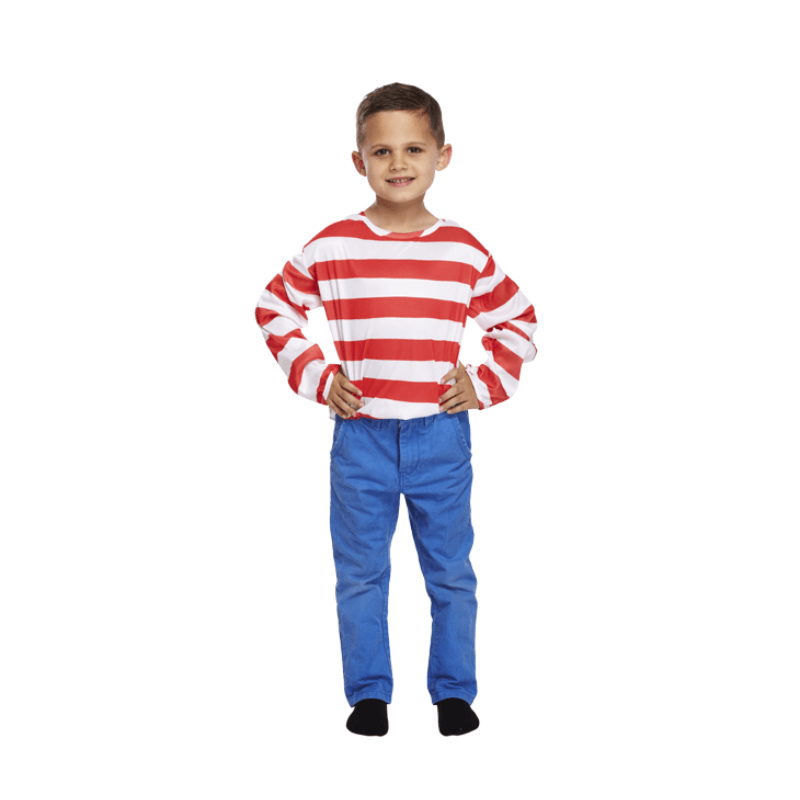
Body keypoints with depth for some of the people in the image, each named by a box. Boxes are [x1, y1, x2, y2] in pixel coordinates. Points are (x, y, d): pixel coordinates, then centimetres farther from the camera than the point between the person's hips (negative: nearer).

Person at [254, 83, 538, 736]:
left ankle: (454, 691, 21)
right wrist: (316, 378, 0)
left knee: (451, 571, 8)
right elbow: (275, 309, 9)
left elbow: (520, 321, 14)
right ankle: (368, 692, 20)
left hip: (441, 434, 1)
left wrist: (485, 383, 2)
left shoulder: (465, 252, 1)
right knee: (361, 572, 7)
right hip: (361, 434, 0)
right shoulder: (331, 248, -3)